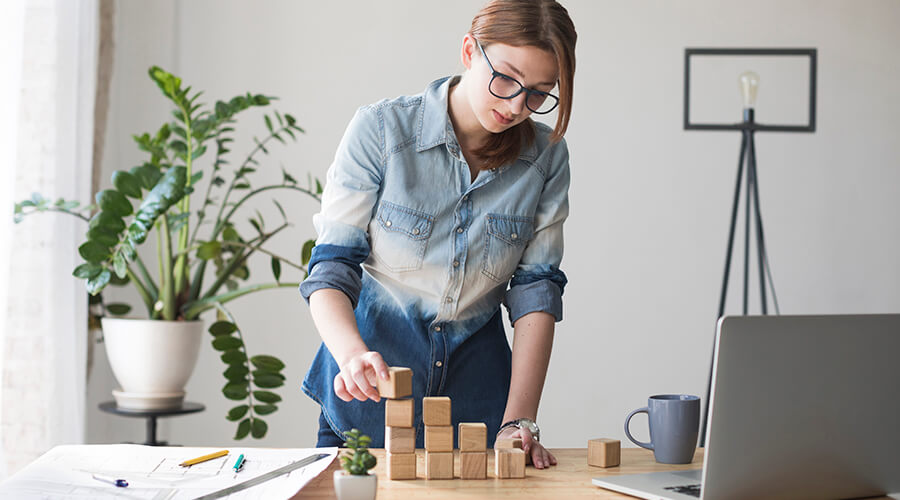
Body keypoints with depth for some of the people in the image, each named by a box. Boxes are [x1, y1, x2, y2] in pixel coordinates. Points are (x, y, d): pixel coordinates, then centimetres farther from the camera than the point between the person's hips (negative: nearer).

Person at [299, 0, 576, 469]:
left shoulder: (546, 157, -6)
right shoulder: (381, 128, -14)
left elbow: (536, 291, -7)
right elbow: (331, 270, -15)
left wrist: (519, 420, -16)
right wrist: (354, 354, -34)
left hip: (475, 386, 2)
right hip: (372, 386, -2)